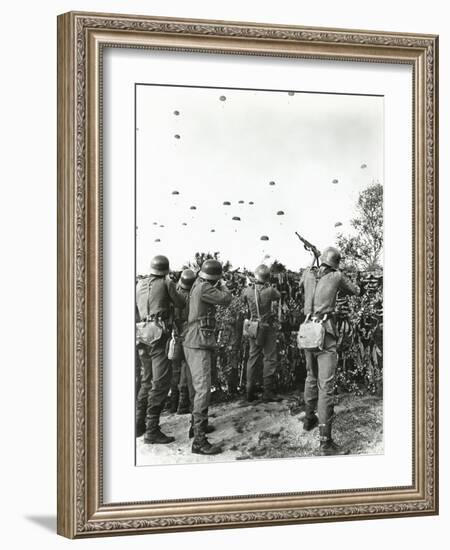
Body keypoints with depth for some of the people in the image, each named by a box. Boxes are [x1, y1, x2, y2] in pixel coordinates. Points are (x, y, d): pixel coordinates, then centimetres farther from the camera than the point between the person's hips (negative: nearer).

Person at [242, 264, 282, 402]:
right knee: (270, 359, 2)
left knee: (253, 358, 12)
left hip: (253, 327, 4)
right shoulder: (269, 291, -15)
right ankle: (268, 392, -1)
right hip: (267, 328, -4)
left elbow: (243, 295, 16)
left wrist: (253, 284, 20)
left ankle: (250, 391, 14)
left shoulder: (248, 290, -6)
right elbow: (278, 296, 6)